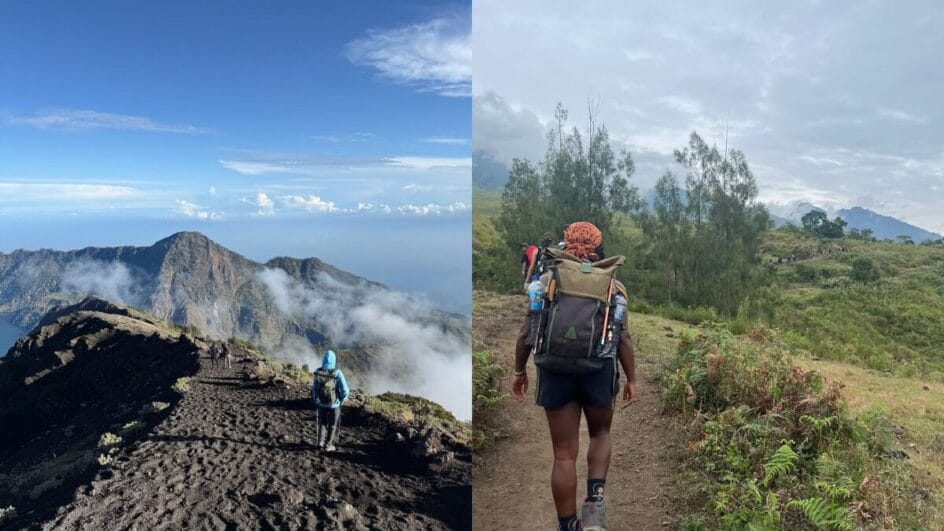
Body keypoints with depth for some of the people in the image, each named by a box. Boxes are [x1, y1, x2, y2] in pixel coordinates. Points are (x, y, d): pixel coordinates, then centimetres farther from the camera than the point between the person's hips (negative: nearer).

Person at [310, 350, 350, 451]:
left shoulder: (318, 372, -11)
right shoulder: (337, 373, -21)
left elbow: (314, 388, -2)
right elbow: (345, 390, -21)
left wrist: (316, 401, 12)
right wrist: (341, 400, -2)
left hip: (321, 403, 3)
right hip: (334, 404, -3)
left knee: (322, 423, 23)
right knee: (332, 425, 16)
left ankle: (320, 442, 14)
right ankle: (328, 445, 21)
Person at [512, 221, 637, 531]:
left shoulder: (546, 281, 2)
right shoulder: (612, 285, 2)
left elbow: (526, 333, 1)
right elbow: (624, 338, -2)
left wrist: (519, 370, 12)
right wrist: (631, 379, 8)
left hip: (556, 371, 0)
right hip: (599, 370, 1)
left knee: (564, 453, 8)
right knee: (600, 433, 25)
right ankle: (595, 500, 7)